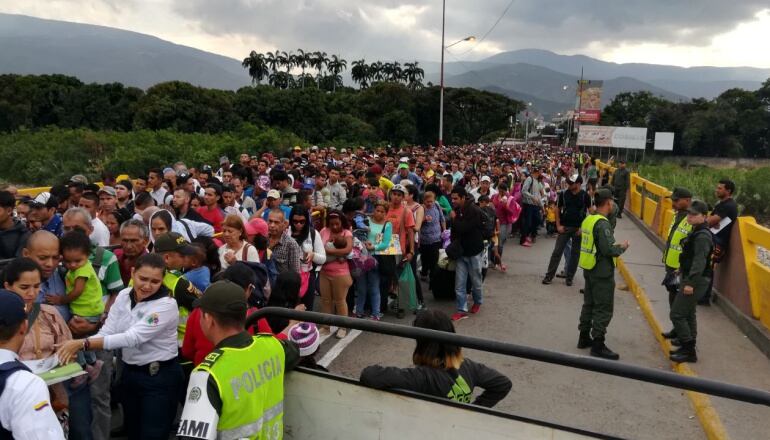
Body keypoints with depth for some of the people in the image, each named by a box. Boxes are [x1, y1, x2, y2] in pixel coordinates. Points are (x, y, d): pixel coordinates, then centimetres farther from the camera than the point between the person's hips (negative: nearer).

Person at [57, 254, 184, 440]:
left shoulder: (166, 305, -21)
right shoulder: (124, 295, 0)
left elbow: (132, 337, -29)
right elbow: (107, 331, -6)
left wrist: (83, 343, -35)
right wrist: (76, 350, -24)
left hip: (160, 378, -6)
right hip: (129, 373, 7)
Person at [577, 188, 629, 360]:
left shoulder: (588, 219, 6)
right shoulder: (602, 224, -21)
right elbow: (609, 250, -25)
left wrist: (616, 246, 12)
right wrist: (622, 247, -6)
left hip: (589, 269, 9)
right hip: (602, 272, -9)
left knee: (589, 304, 18)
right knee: (603, 309, -1)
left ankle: (584, 338, 29)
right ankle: (598, 346, 4)